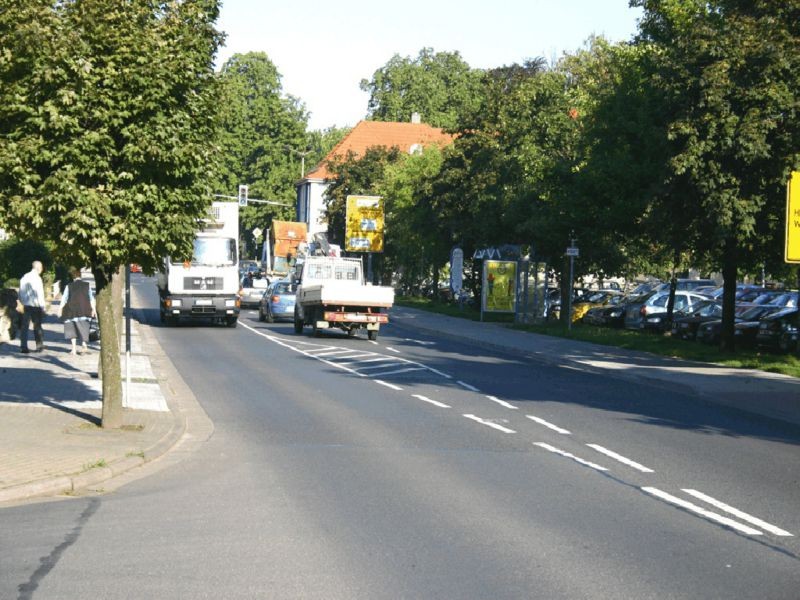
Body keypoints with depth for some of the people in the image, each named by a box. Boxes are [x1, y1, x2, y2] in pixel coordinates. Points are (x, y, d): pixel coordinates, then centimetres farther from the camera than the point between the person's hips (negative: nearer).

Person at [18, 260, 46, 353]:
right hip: (35, 305, -5)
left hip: (26, 305, 5)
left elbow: (21, 292, 12)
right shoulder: (37, 278, -13)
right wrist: (42, 306, -9)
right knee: (37, 326, 7)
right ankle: (39, 346, 13)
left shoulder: (25, 277, 7)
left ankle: (23, 347, 0)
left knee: (24, 326, 5)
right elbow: (40, 293, -15)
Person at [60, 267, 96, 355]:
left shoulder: (69, 286, -1)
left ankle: (74, 348, 6)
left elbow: (64, 299, 1)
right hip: (84, 310, 1)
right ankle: (84, 344, -10)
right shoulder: (87, 285, 1)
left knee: (72, 328, 9)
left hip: (72, 310, -1)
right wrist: (93, 309, 5)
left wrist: (61, 309, 8)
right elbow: (91, 299, 1)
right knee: (83, 327, 10)